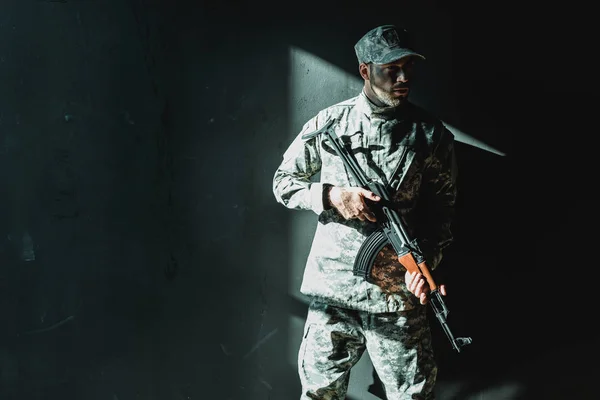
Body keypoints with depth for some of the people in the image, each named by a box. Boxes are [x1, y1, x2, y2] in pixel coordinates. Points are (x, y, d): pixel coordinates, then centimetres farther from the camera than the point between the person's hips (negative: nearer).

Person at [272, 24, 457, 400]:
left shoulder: (431, 134, -1)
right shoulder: (328, 123, -1)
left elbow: (444, 205, 3)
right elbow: (284, 182, 6)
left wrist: (428, 257, -14)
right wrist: (333, 195, -12)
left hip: (399, 294, 0)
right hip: (332, 287, 1)